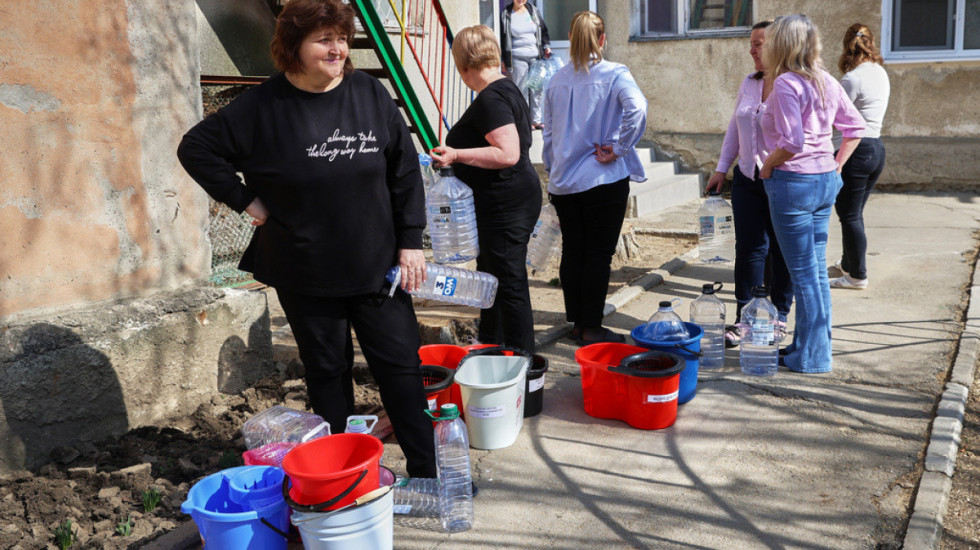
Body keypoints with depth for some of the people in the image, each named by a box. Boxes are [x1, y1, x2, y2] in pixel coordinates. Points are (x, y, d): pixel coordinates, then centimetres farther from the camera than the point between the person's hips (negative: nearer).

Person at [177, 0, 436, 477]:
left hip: (376, 267, 1)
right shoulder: (264, 107, -6)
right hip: (306, 274, -1)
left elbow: (405, 171, 2)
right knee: (327, 373, 12)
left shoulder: (370, 94, -1)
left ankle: (428, 473, 18)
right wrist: (245, 199, -6)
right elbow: (196, 148, 1)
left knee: (401, 365, 5)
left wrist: (410, 241, -1)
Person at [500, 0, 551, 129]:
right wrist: (503, 60, 2)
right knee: (521, 90, -2)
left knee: (536, 89, 4)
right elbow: (502, 37, 4)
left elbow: (543, 30, 19)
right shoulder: (506, 14, 2)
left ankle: (536, 120, 14)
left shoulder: (533, 11, 11)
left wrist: (546, 47, 8)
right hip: (517, 58, -3)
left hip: (535, 56, 3)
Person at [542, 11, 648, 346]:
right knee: (599, 253, 3)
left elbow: (548, 134, 11)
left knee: (571, 252, 12)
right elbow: (636, 108, -26)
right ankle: (591, 328, 9)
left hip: (564, 181, 5)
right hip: (603, 180, -4)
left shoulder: (557, 80, 7)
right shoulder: (614, 74, -7)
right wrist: (618, 148, -14)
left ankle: (576, 322, 21)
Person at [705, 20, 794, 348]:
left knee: (782, 250, 7)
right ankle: (744, 318, 12)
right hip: (748, 179, 6)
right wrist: (722, 168, 16)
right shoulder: (749, 84, 12)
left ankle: (779, 316, 21)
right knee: (749, 247, 5)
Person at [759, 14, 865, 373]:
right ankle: (812, 344, 27)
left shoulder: (786, 84, -15)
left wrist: (767, 167, -8)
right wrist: (836, 166, 16)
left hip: (793, 183, -8)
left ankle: (812, 356, 11)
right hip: (825, 181, 8)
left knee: (803, 273, 1)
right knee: (817, 270, 15)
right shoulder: (826, 82, 9)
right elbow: (856, 127, 14)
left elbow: (792, 142, -24)